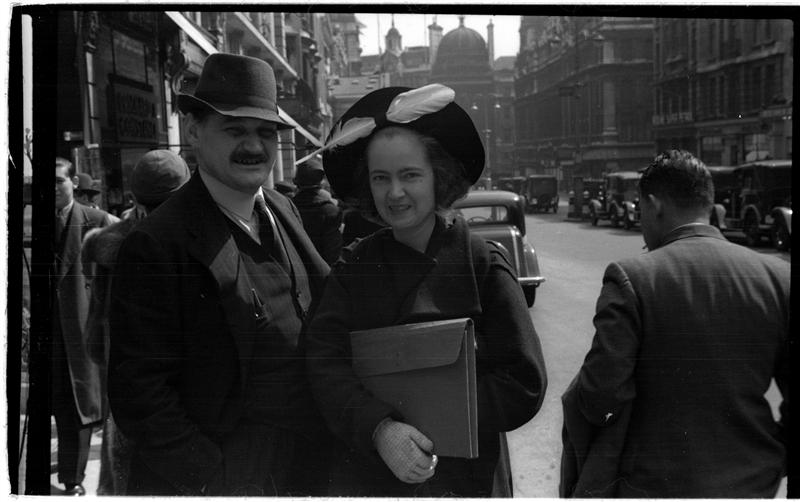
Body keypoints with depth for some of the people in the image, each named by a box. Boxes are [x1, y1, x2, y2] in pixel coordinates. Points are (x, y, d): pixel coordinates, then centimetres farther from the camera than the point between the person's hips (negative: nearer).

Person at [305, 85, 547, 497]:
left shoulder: (483, 266, -8)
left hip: (466, 477, -1)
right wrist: (380, 429, -29)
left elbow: (524, 385, -11)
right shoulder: (353, 269, -3)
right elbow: (327, 366, -12)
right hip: (365, 476, 1)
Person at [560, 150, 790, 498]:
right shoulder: (778, 277, -5)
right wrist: (776, 458, 13)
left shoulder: (631, 278, -17)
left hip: (654, 483, -3)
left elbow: (599, 395, -19)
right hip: (752, 484, 4)